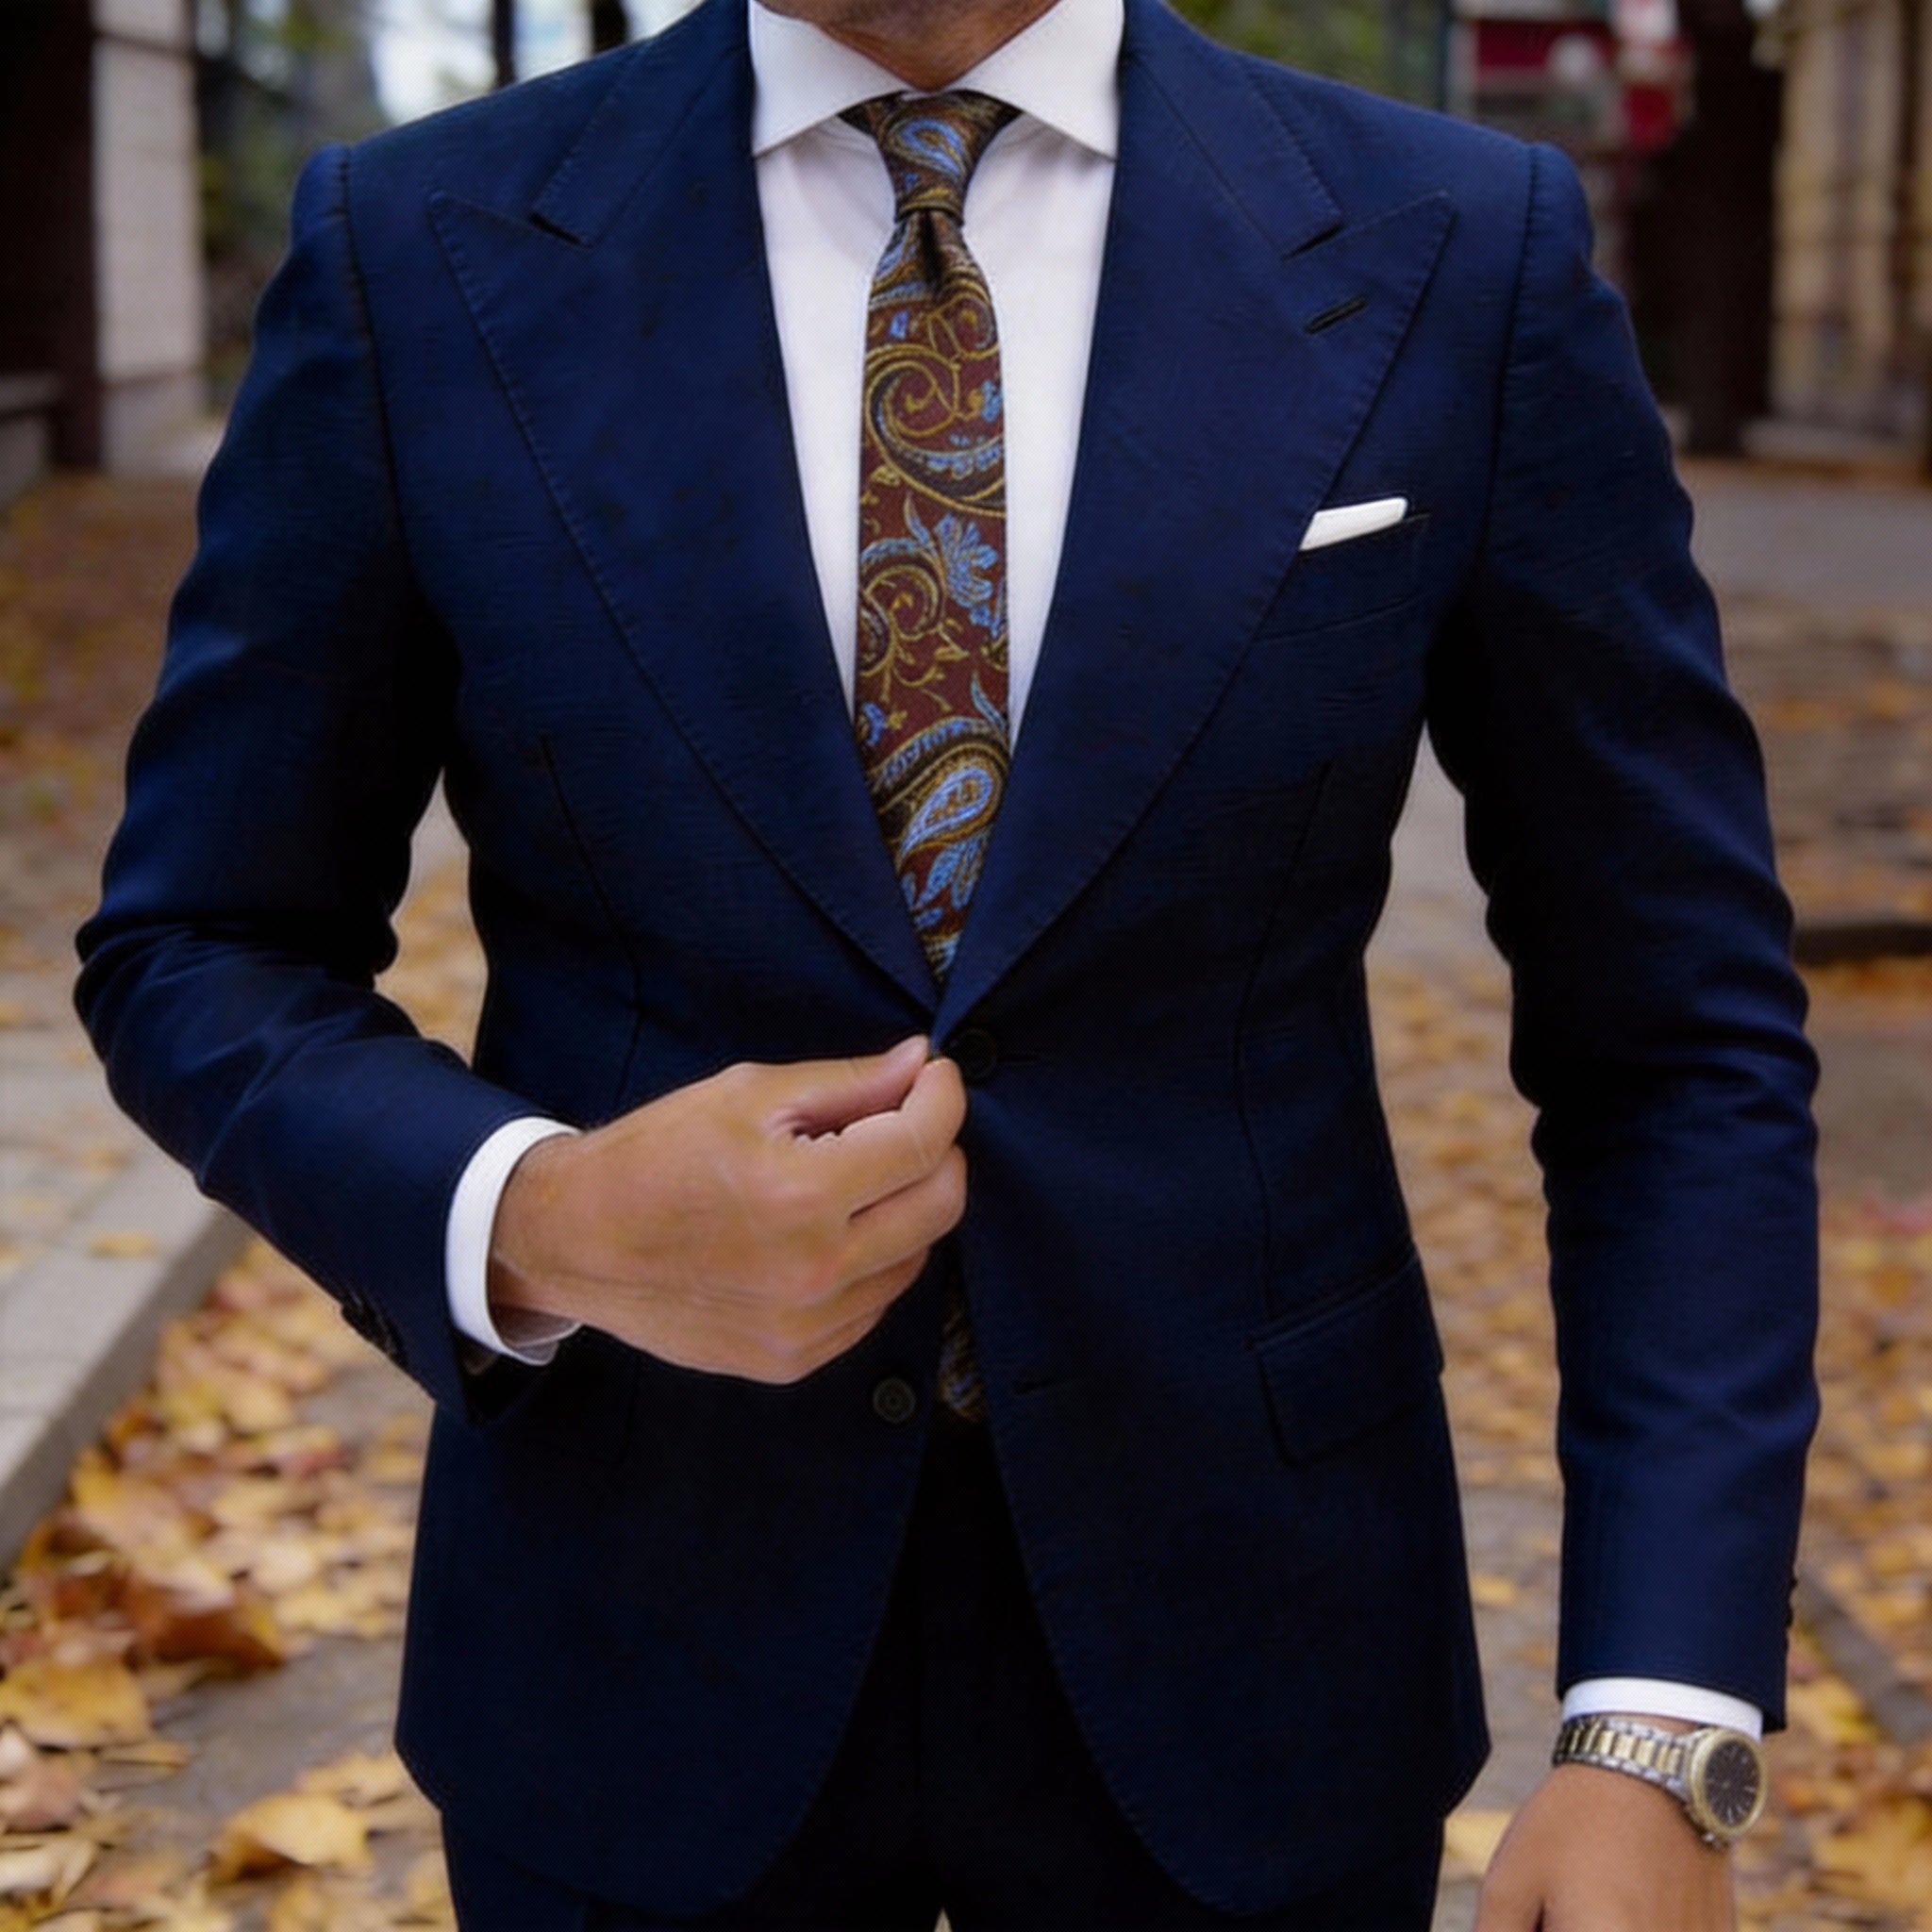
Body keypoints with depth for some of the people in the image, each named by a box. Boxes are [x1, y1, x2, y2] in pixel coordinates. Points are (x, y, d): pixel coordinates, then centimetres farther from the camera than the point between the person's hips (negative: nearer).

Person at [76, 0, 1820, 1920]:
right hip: (643, 1638, 0)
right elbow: (196, 954, 1)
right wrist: (533, 1224, -19)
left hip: (1231, 1628, 0)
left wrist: (1663, 1732, -13)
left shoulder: (1464, 259, -8)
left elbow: (1675, 1035, -4)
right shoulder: (416, 252, -7)